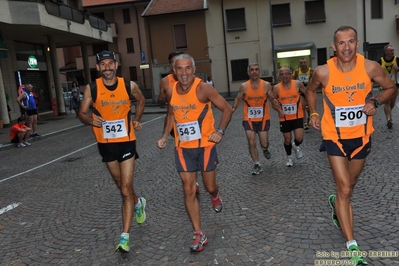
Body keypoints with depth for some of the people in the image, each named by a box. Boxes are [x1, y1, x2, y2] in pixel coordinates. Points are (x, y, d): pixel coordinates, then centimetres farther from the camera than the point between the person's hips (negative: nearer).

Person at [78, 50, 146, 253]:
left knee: (126, 189, -8)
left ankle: (125, 235, -3)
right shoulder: (91, 88, -8)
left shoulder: (129, 85, -6)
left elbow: (141, 101, 14)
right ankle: (138, 203, 49)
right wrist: (91, 120, -25)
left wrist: (136, 120, 2)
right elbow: (82, 113, -4)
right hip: (106, 143, 2)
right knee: (121, 185, 18)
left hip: (126, 141, -2)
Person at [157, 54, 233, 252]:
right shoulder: (171, 93, -1)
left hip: (205, 145, -3)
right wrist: (165, 136, 6)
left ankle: (215, 197, 50)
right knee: (188, 191, 1)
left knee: (210, 187, 11)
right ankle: (199, 234, 12)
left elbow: (227, 109, -9)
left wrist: (220, 131, -20)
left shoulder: (203, 88, -16)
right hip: (183, 148, 3)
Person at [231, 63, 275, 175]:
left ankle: (265, 149, 43)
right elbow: (238, 99, 4)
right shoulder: (244, 86, -8)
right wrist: (233, 109, -10)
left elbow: (272, 99, -1)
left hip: (263, 119, 0)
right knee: (251, 143, -4)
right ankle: (257, 165, 13)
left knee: (264, 144, 4)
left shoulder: (266, 85, -8)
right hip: (249, 119, 0)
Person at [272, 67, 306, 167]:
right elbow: (274, 103, 1)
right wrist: (279, 110, -18)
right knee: (287, 139, 9)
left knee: (299, 138, -10)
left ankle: (296, 146, 28)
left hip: (297, 116, 0)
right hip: (284, 118, 0)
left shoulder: (297, 84, -10)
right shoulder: (276, 88, -10)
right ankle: (289, 157, 35)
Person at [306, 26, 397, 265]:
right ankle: (352, 246, -2)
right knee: (345, 189, -8)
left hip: (361, 135, 3)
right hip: (335, 137, -2)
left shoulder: (371, 67, -13)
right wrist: (313, 113, -4)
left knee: (350, 185, 21)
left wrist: (376, 102, -16)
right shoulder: (323, 72, -14)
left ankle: (336, 203, 56)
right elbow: (311, 90, 8)